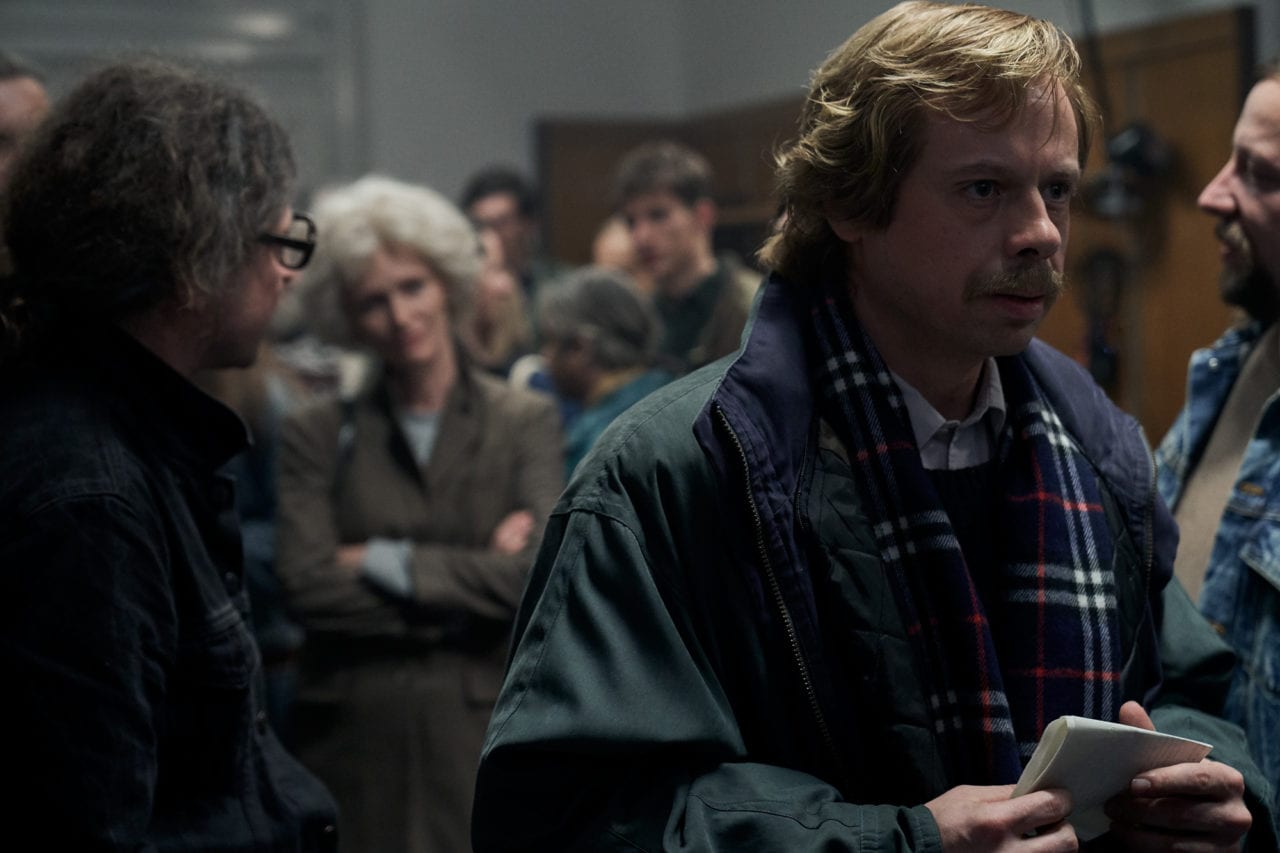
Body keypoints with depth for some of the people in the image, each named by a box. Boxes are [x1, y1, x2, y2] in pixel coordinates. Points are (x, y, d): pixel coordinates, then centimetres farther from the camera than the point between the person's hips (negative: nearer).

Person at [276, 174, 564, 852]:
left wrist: (385, 561, -7)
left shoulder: (525, 422, 5)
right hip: (354, 737, 0)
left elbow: (539, 574, -8)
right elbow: (306, 583, -9)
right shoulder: (318, 435, 4)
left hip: (483, 727, 0)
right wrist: (474, 581, -9)